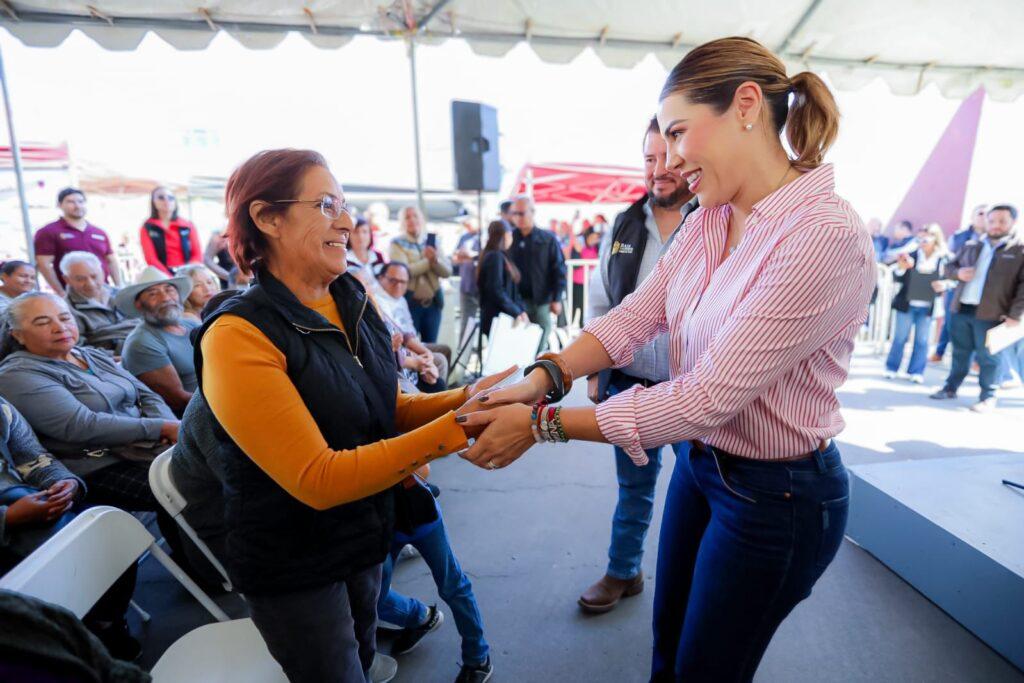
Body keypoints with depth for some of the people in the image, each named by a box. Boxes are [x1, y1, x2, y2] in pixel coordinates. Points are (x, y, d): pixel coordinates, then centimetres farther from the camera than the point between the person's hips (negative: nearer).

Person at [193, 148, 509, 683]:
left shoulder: (355, 302, -6)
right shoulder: (238, 336, -25)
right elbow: (317, 480, -29)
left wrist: (462, 399, -16)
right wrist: (457, 429, -33)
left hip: (366, 539, 6)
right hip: (292, 568, -6)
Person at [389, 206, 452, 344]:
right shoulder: (397, 244, 0)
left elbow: (447, 272, 4)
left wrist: (436, 259, -15)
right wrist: (428, 261, -13)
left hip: (433, 302, 4)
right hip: (410, 302, -4)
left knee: (431, 346, 9)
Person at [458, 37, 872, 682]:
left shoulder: (826, 236, -27)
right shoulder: (708, 220, -1)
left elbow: (705, 398, -29)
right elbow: (635, 315, -6)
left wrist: (543, 424, -26)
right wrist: (544, 377, -22)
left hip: (776, 498, -7)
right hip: (700, 463, 7)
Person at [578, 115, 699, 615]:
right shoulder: (624, 226, 5)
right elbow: (600, 305, 9)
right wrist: (594, 372, 7)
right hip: (629, 385, 4)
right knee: (633, 487, 20)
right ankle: (622, 573, 42)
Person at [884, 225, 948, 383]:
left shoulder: (943, 260, -2)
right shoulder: (912, 256, -5)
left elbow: (945, 282, 7)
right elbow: (899, 279, -4)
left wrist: (942, 287, -14)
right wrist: (901, 268, -22)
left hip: (927, 307, 1)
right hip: (906, 304, -1)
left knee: (922, 341, 5)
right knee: (900, 338, 5)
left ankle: (916, 372, 14)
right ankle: (891, 368, 15)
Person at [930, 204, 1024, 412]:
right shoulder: (971, 246, 12)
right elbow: (948, 267, 20)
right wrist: (958, 273, -5)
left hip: (990, 314, -4)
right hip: (961, 310, 4)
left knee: (987, 358, 3)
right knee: (960, 353, 16)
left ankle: (988, 397, 14)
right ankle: (951, 387, 27)